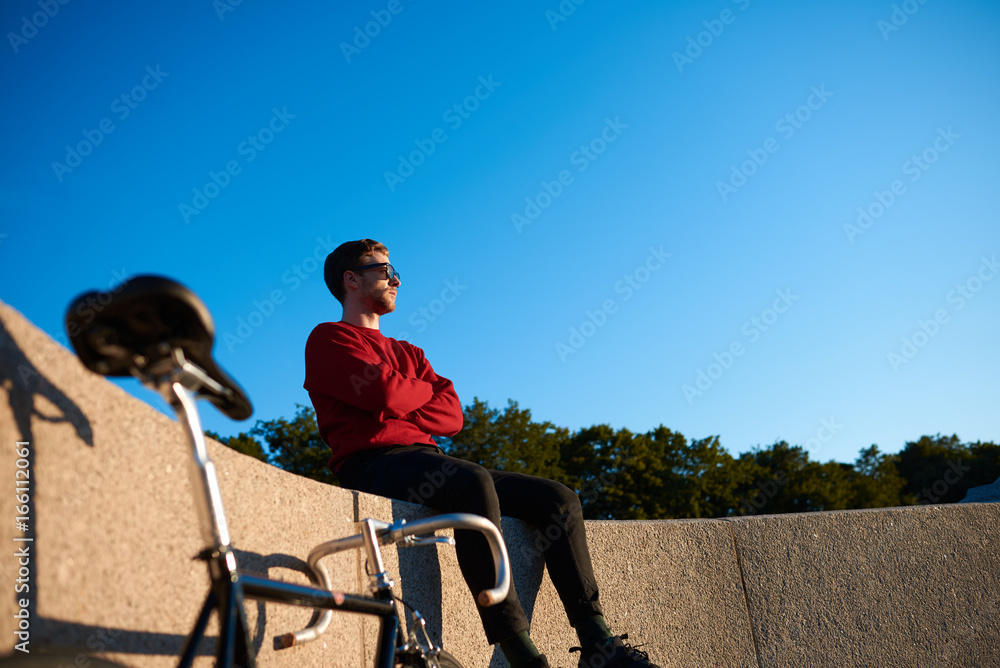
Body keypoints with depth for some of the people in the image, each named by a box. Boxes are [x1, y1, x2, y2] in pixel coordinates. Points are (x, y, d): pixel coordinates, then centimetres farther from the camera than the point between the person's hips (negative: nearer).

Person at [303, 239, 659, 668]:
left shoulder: (407, 353, 30)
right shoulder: (328, 339, 8)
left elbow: (452, 416, 13)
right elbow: (387, 394, -11)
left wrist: (401, 416, -6)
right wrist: (427, 390, 10)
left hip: (426, 464, 8)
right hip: (374, 465, -7)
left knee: (557, 498, -6)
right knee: (474, 483, -38)